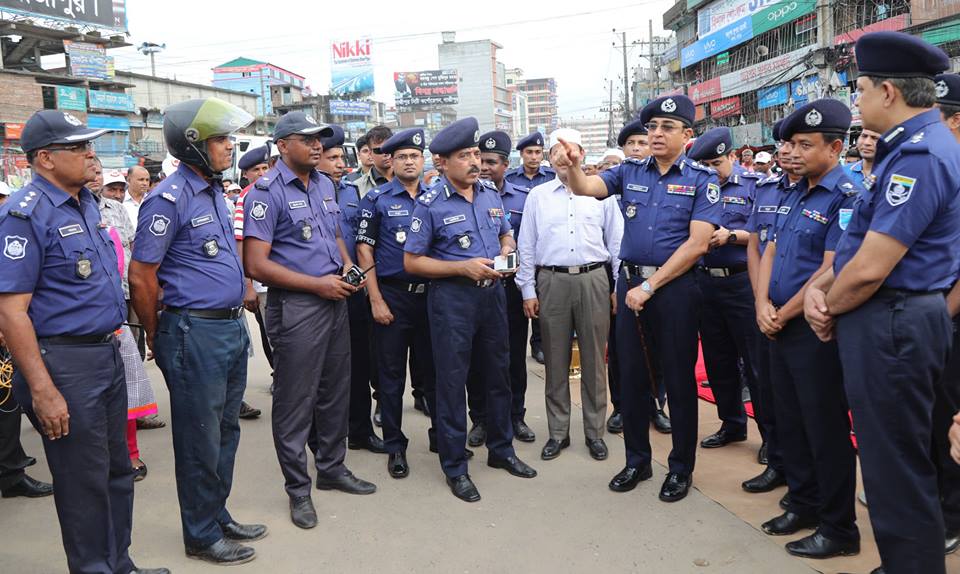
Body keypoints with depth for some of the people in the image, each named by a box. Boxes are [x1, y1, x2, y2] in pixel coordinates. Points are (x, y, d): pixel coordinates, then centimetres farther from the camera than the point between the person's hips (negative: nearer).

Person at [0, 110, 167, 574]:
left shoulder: (86, 204, 11)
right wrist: (42, 390, -22)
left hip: (107, 353, 9)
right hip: (64, 361, -8)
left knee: (117, 470, 18)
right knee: (84, 481, 4)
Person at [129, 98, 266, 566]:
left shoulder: (215, 192, 11)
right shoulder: (169, 199, -15)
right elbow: (140, 277, -14)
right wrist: (158, 338, -3)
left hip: (231, 328, 8)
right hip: (195, 333, -8)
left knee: (225, 431, 18)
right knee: (200, 439, 5)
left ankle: (219, 517, 33)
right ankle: (202, 536, 20)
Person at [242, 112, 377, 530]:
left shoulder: (325, 184, 11)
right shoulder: (266, 193, -12)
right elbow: (256, 265, -17)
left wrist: (347, 266, 2)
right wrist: (318, 284, -16)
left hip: (335, 300, 7)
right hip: (295, 306, -7)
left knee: (336, 391, 16)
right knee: (295, 401, 3)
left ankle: (332, 468, 34)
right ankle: (298, 488, 17)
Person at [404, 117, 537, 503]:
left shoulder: (490, 192, 6)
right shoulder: (430, 204, -11)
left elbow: (506, 234, 19)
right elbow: (412, 261, -9)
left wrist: (507, 251, -5)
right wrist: (464, 268, -18)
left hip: (492, 292, 6)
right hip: (452, 297, -5)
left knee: (498, 373, 16)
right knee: (452, 380, 3)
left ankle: (501, 449, 34)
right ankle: (455, 467, 17)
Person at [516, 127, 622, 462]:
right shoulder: (538, 196, 9)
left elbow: (616, 242, 7)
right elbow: (526, 246, 8)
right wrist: (527, 290, 3)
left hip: (593, 280, -1)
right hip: (552, 282, 1)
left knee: (594, 359, 5)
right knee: (555, 361, 7)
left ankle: (594, 432, 18)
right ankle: (558, 432, 19)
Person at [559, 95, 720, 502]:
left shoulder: (702, 179, -4)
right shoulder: (630, 172, 7)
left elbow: (697, 244, -12)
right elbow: (587, 188, -9)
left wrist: (650, 287, -14)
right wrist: (572, 166, -32)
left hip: (676, 286, -4)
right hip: (630, 282, 4)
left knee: (679, 379, 6)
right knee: (631, 376, 11)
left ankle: (681, 467, 22)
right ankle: (637, 460, 27)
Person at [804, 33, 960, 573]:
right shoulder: (912, 147, 14)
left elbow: (870, 267, -24)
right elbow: (863, 241, 16)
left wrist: (829, 312, -7)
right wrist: (821, 286, 1)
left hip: (890, 325, -11)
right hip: (894, 321, 11)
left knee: (896, 467, 1)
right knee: (894, 460, 21)